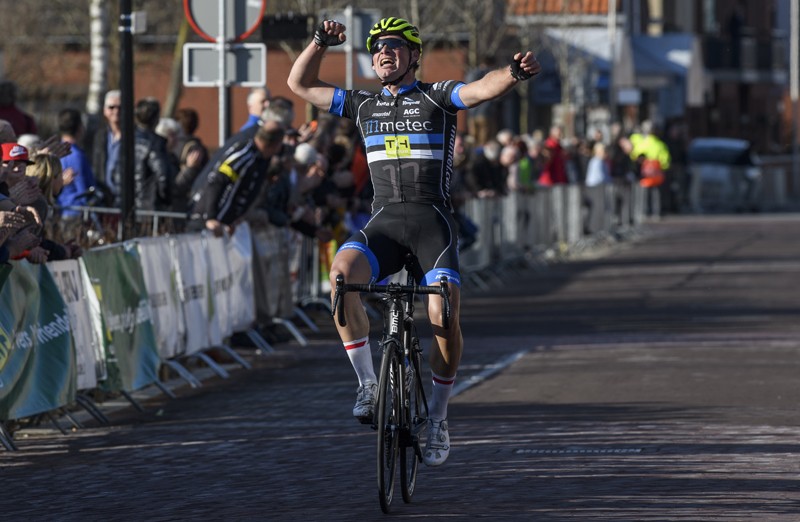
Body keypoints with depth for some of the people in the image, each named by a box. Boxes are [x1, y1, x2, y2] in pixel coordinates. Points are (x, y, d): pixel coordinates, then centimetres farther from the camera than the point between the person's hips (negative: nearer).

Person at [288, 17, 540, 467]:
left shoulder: (437, 98, 5)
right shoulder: (363, 105, 17)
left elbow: (484, 89, -14)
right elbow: (300, 84, 21)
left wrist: (515, 73, -36)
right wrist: (320, 43, 4)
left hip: (432, 218, -3)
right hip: (384, 221, 3)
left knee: (444, 315, -20)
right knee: (343, 271, -29)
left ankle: (438, 417, 1)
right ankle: (369, 382, -20)